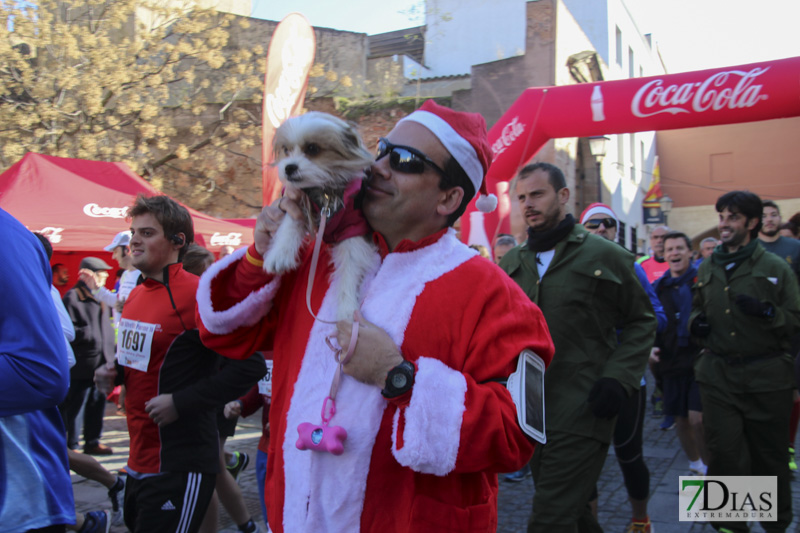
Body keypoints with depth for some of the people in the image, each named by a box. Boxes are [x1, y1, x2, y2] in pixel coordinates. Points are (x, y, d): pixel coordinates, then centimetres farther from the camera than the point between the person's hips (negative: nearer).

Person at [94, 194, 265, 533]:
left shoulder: (197, 295, -17)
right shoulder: (136, 295, 10)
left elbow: (250, 365, -20)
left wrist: (182, 403, -21)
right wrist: (114, 373, 4)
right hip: (138, 463, 9)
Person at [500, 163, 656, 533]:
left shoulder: (604, 256, -4)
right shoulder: (513, 263, 9)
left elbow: (641, 322, 3)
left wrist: (618, 378, -10)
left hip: (582, 410, -5)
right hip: (531, 409, 5)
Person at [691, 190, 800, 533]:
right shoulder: (708, 268, 11)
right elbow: (697, 308, 26)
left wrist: (766, 312, -20)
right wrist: (696, 323, 4)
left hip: (765, 376, -2)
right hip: (717, 374, 3)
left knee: (769, 456, 8)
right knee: (723, 453, 0)